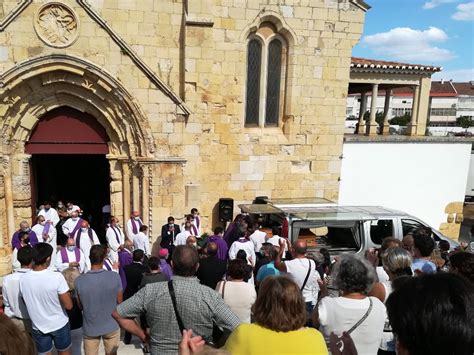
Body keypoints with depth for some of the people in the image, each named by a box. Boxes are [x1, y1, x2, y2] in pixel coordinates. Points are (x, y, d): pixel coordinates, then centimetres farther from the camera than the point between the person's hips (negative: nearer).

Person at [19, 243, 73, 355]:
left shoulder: (23, 279, -14)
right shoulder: (57, 277, -26)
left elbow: (26, 302, 3)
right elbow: (69, 306, -22)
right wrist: (67, 294, -5)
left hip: (38, 326, 3)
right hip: (59, 325, -3)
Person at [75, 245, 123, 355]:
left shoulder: (79, 281, -20)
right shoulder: (115, 277, -22)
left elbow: (80, 306, -4)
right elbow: (119, 301, -7)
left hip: (90, 328, 0)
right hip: (111, 326, 0)